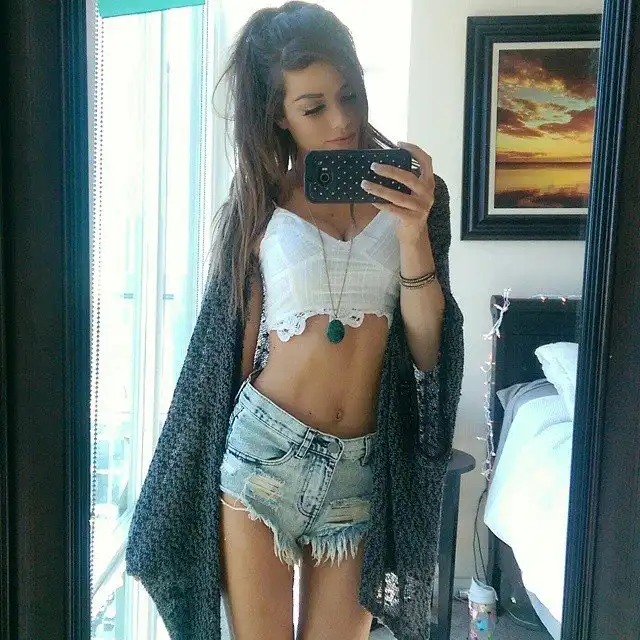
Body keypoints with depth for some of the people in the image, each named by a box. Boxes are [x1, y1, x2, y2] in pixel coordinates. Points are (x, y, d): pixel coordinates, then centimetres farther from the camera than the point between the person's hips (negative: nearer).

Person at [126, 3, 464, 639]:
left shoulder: (405, 190, 2)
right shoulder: (263, 204, 0)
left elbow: (426, 352, -3)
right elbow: (244, 346, 6)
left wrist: (414, 234, -16)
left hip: (362, 464, 1)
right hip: (266, 448, -1)